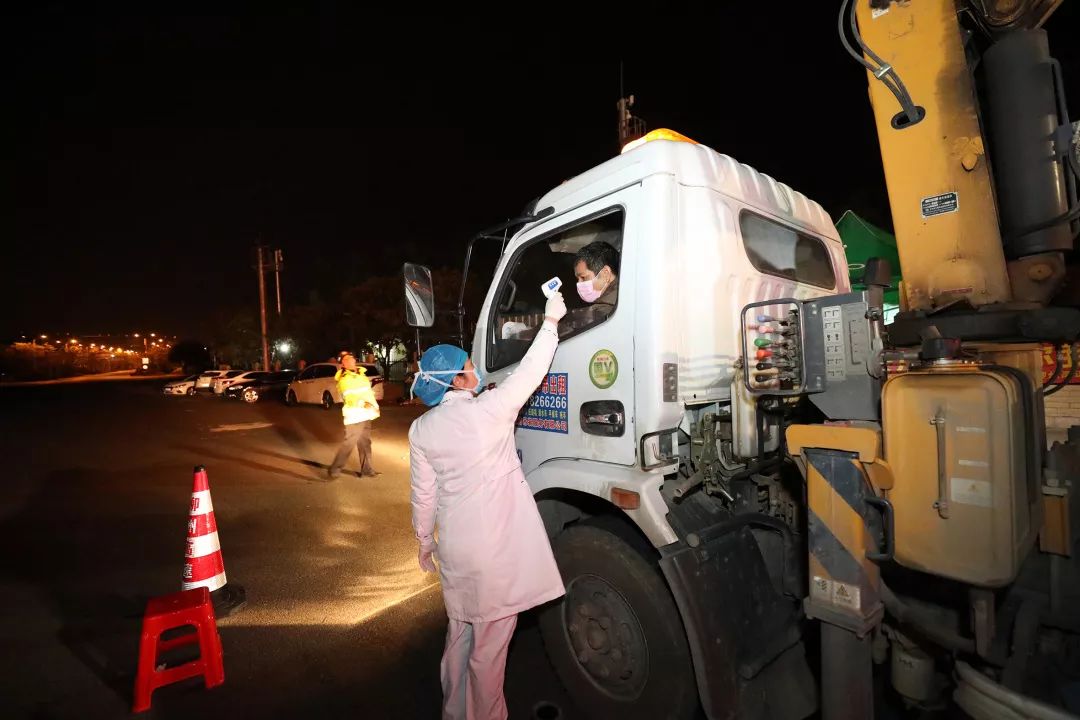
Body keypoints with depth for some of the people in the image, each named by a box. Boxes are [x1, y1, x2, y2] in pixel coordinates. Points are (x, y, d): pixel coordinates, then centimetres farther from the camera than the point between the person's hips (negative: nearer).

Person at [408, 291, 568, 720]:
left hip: (454, 550, 6)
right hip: (495, 549, -6)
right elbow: (529, 372, -8)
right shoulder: (489, 410, -18)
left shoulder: (421, 430, -2)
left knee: (459, 636, 25)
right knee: (489, 645, 11)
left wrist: (424, 540, 18)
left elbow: (424, 495, 4)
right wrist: (550, 322, 3)